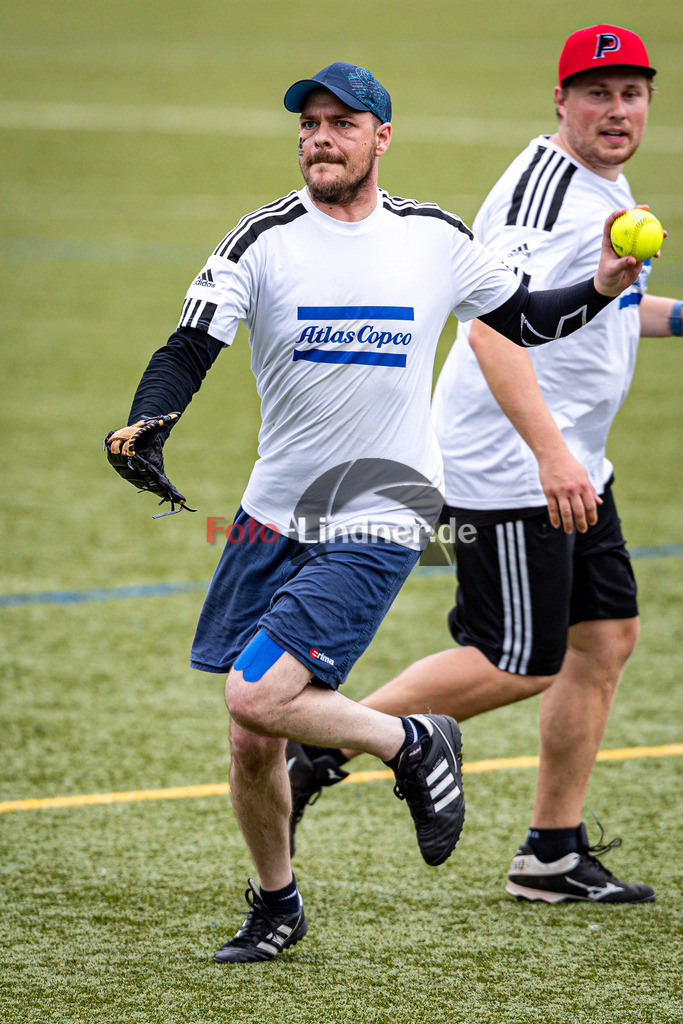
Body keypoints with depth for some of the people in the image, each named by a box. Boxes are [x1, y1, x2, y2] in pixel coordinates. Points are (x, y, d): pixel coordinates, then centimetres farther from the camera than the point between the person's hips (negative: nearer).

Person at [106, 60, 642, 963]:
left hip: (378, 519, -3)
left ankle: (413, 743, 5)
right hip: (274, 515, 3)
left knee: (257, 697, -21)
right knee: (252, 745, 6)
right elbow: (189, 350, -11)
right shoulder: (265, 241, -4)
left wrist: (600, 289, -2)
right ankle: (277, 906, 31)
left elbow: (522, 319, 15)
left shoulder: (437, 239, 0)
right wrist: (145, 424, -30)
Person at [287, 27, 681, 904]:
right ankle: (321, 749, 2)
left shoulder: (606, 187, 14)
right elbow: (493, 328, -30)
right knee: (520, 662, -8)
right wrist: (550, 452, -38)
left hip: (571, 466, 10)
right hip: (507, 466, -10)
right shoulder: (544, 189, -19)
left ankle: (553, 856, 17)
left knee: (606, 636, 9)